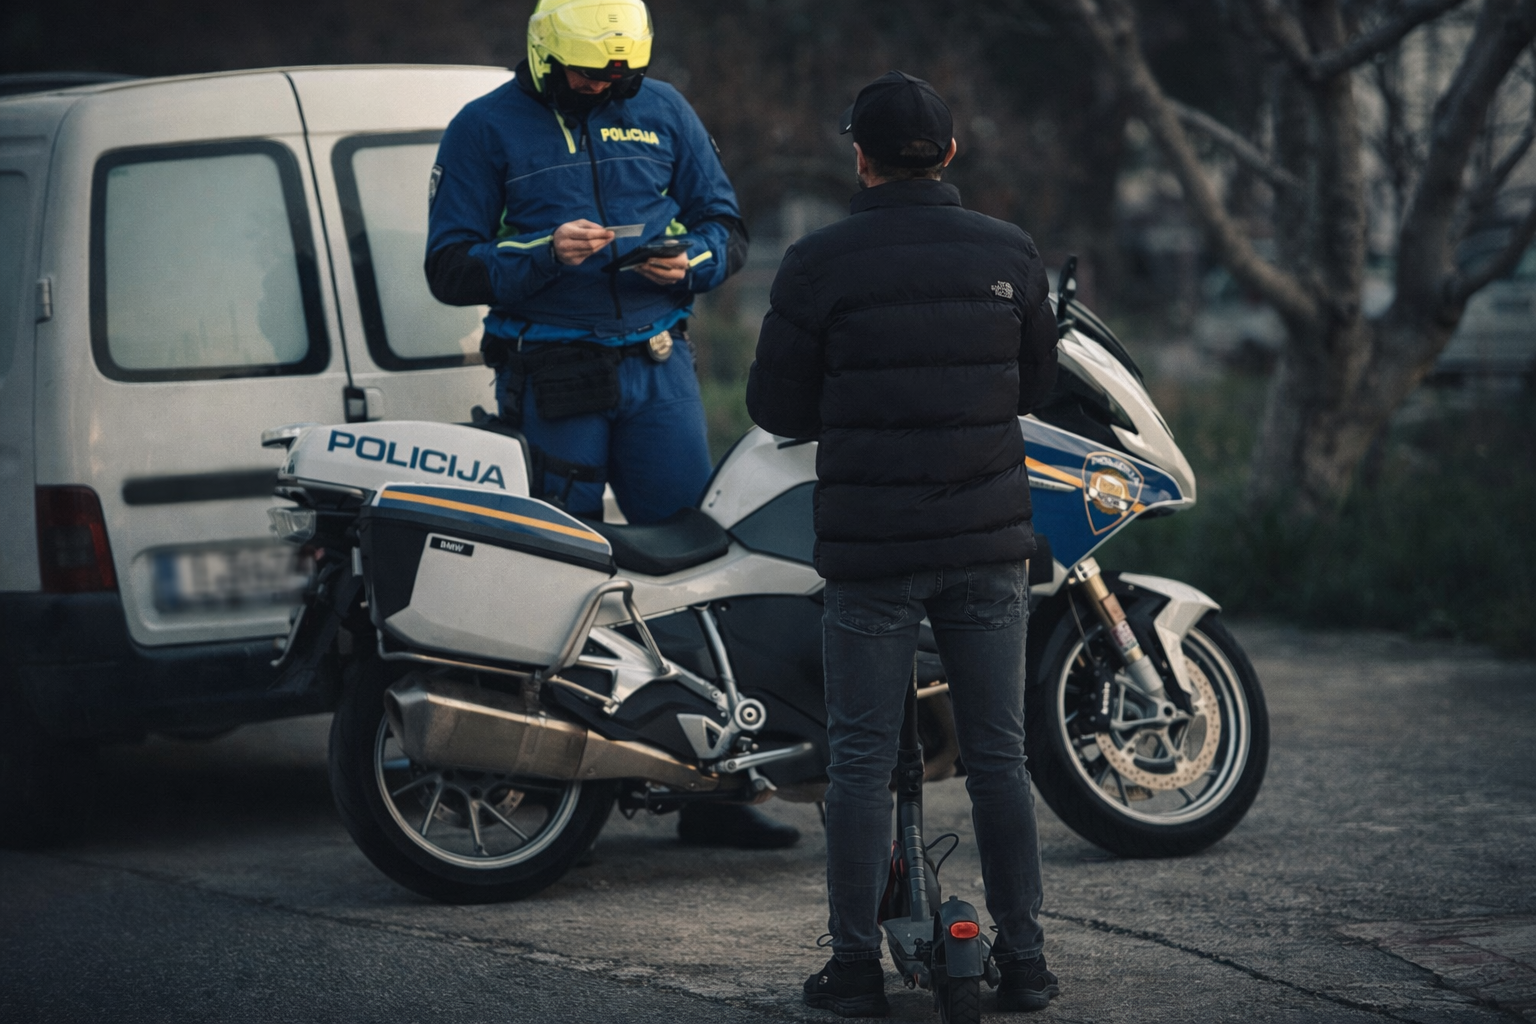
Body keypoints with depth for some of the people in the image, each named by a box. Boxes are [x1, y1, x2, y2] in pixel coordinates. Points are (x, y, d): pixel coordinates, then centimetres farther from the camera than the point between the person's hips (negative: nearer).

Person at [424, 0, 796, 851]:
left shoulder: (661, 111, 11)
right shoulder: (486, 129, 2)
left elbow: (725, 223, 16)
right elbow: (449, 267, -1)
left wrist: (690, 261, -6)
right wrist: (542, 256, -18)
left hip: (656, 363, 3)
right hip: (551, 374, -3)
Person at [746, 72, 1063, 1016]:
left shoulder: (819, 264, -8)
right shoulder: (1010, 254, 1)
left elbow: (776, 406, -2)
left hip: (870, 547, -2)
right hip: (989, 542, 2)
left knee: (862, 759, 5)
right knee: (999, 755, 9)